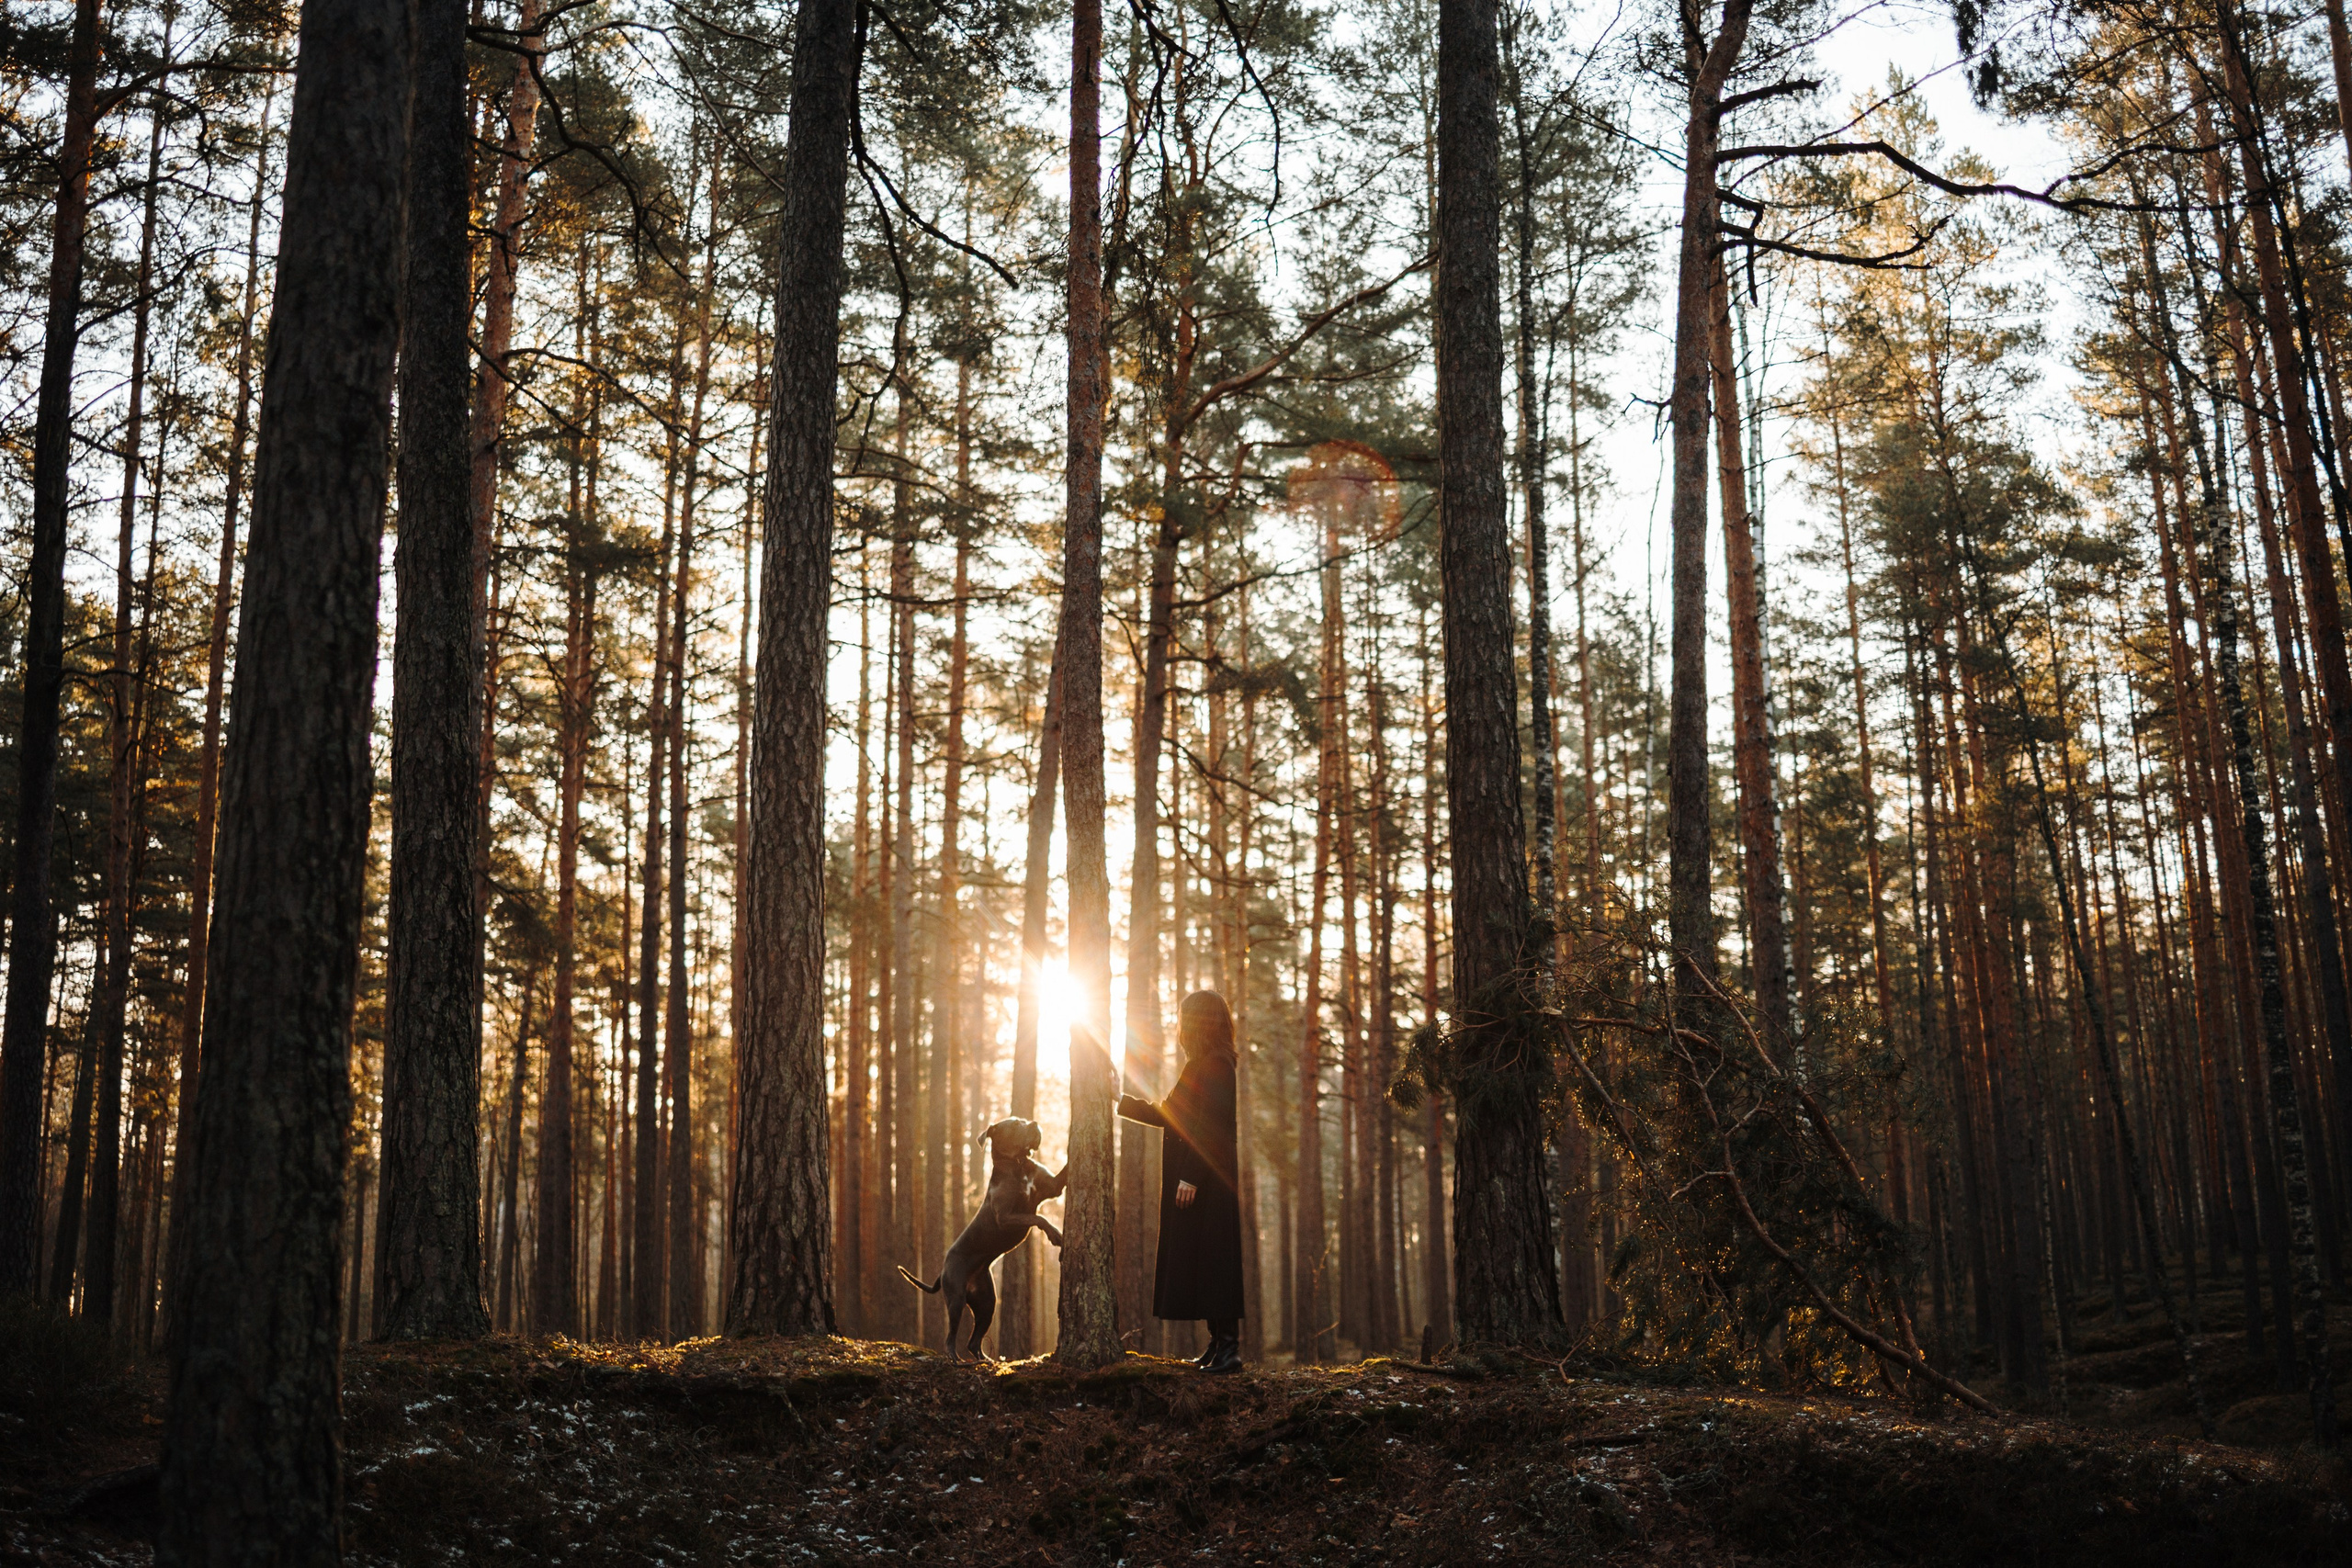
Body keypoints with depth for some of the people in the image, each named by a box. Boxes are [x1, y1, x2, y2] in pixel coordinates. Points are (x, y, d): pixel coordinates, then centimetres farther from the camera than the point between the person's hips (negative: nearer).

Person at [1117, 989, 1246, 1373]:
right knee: (1199, 1262, 10)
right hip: (1198, 1181, 10)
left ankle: (1228, 1347, -11)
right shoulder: (1199, 1066, 19)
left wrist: (1190, 1177, -24)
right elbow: (1168, 1117, 27)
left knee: (1211, 1260, -11)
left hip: (1208, 1182, -10)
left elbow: (1210, 1126, -21)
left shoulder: (1215, 1066, -12)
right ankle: (1219, 1342, 13)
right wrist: (1123, 1101, 33)